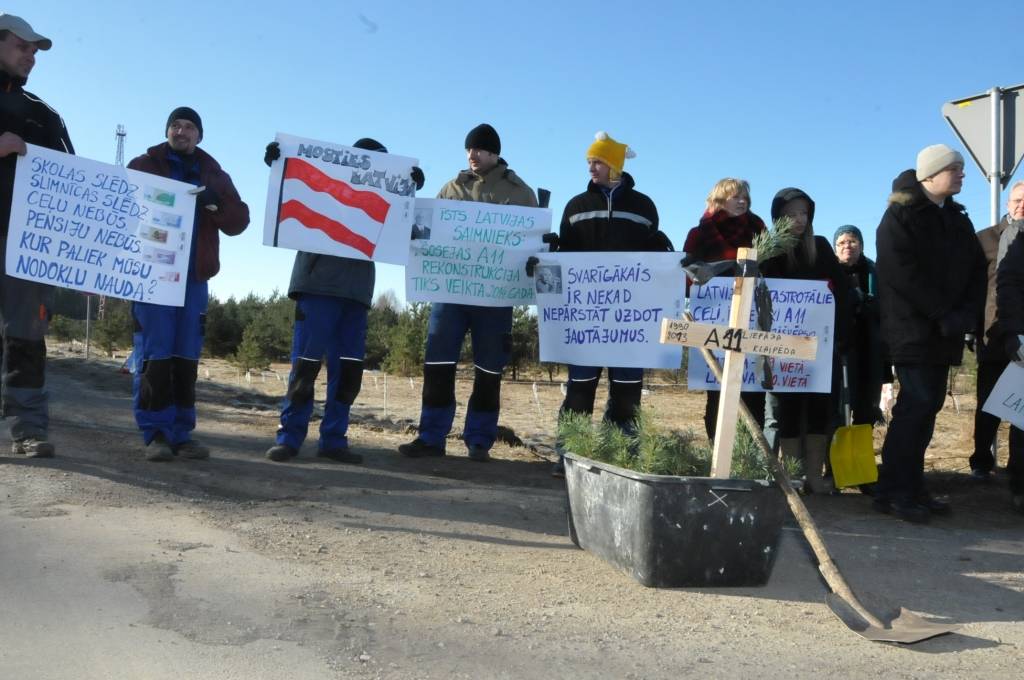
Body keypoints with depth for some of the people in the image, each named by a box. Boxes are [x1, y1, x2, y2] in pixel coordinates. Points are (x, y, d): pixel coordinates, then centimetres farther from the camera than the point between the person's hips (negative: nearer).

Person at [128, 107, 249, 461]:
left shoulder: (214, 175, 16)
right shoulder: (143, 166, 10)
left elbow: (238, 222, 7)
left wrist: (216, 202, -13)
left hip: (194, 277, 3)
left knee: (186, 357, 3)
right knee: (155, 355, -7)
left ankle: (181, 433, 7)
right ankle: (157, 434, -3)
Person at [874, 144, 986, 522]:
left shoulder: (958, 219, 17)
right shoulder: (901, 215, -5)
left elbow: (977, 270, 13)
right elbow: (903, 273, -16)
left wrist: (966, 314, -4)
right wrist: (944, 314, -17)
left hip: (945, 331, 7)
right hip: (912, 329, -7)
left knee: (928, 405, 7)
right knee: (916, 404, -11)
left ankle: (911, 486, 14)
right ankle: (891, 491, -5)